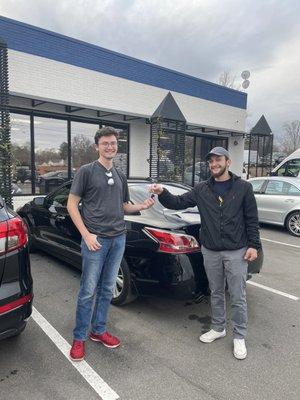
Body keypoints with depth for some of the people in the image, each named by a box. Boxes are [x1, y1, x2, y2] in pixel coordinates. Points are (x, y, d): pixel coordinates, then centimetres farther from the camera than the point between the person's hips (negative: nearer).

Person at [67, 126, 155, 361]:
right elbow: (72, 205, -6)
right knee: (88, 291, 1)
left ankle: (98, 331, 30)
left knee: (107, 289, 14)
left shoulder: (120, 176, 14)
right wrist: (86, 234, -13)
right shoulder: (86, 171, -4)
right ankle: (79, 338, 19)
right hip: (96, 239, -5)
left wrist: (142, 206, 0)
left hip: (118, 238, 6)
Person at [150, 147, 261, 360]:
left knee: (238, 297, 6)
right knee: (216, 293, 18)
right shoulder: (202, 189, 3)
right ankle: (218, 328, 37)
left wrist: (253, 245, -6)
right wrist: (162, 193, -17)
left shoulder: (243, 187, -3)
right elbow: (178, 202, 0)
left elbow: (252, 219, -2)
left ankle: (239, 337, 25)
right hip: (210, 251, 3)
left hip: (236, 252, -3)